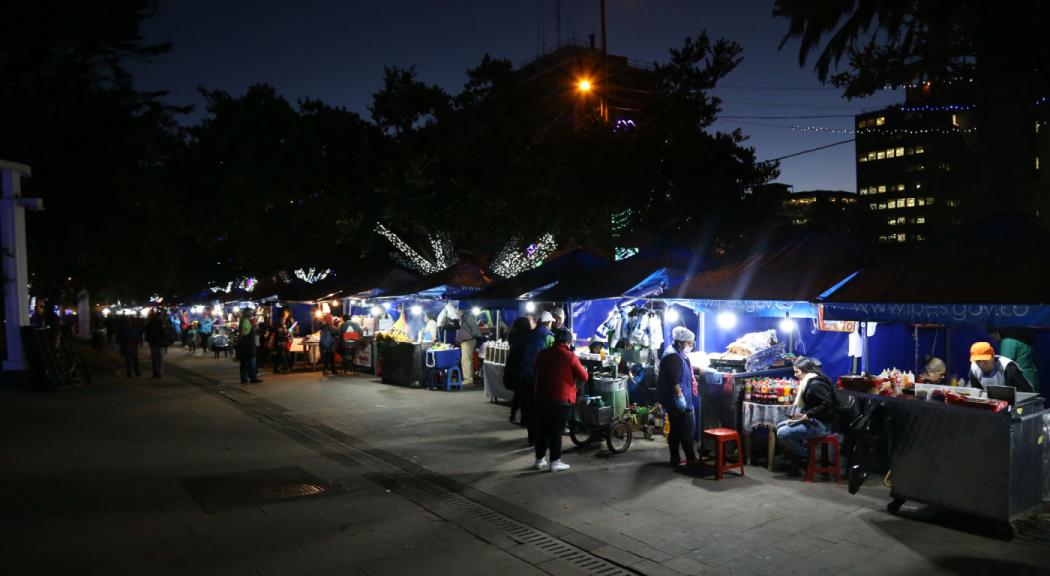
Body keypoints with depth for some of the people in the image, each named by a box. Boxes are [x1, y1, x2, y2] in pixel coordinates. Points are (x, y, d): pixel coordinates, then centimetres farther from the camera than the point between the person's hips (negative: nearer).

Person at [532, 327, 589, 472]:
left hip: (542, 397, 5)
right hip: (562, 399, -5)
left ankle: (539, 460, 20)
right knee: (556, 431, 2)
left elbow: (535, 371, 21)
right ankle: (555, 462, 5)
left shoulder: (542, 354, 4)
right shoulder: (570, 357, -11)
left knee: (542, 430, 12)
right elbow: (584, 377, -5)